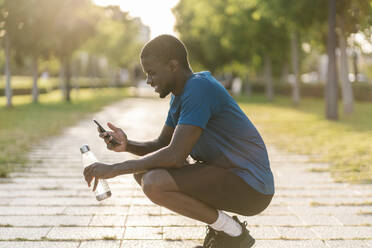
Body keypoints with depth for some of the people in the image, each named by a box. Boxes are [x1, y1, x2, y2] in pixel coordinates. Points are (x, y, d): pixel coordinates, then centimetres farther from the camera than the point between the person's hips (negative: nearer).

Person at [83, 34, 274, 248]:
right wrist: (127, 145, -5)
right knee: (142, 171, 9)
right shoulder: (180, 94, 12)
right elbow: (162, 144, 15)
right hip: (223, 173, 10)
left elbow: (175, 155, -26)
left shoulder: (199, 88, -20)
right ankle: (219, 226, 11)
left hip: (252, 188, -10)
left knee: (154, 183, -26)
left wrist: (115, 169, -20)